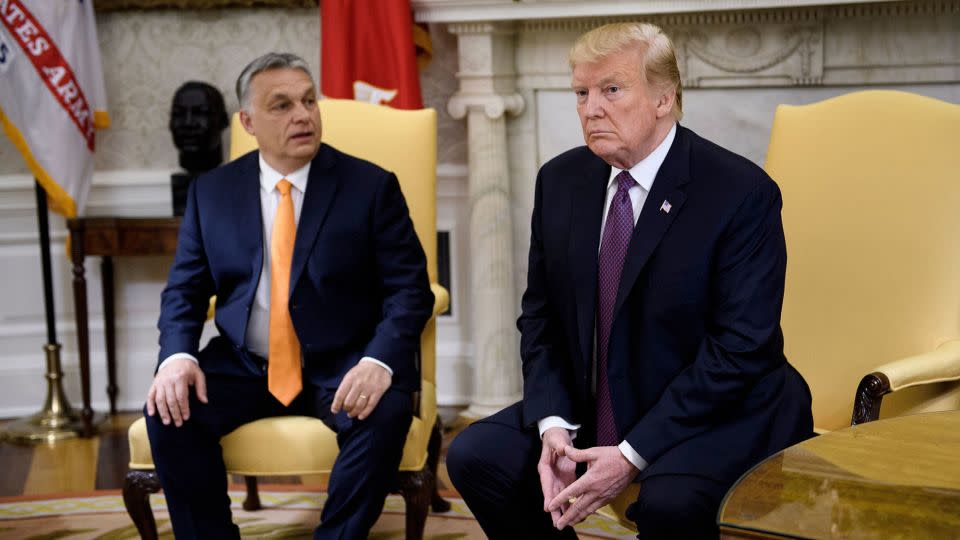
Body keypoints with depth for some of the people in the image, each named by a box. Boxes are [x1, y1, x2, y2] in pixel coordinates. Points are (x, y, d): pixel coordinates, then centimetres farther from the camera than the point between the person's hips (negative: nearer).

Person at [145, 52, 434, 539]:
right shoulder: (211, 192, 7)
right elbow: (184, 290, 7)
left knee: (385, 413, -32)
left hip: (341, 367, -2)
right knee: (169, 410, -23)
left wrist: (379, 361, -25)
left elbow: (409, 289, -6)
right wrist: (178, 356, -15)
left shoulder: (372, 187, -2)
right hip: (243, 366, 2)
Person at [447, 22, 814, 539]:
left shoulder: (741, 192, -15)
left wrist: (633, 455, -23)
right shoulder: (560, 181, 2)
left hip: (720, 416, -6)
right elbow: (541, 319, 7)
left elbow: (741, 347, -19)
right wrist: (553, 425, -11)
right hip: (590, 411, 6)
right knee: (474, 454, -11)